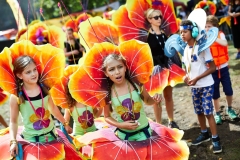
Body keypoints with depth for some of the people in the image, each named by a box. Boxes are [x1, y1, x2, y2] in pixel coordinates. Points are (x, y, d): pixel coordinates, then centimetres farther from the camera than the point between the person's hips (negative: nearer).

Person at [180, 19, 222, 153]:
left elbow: (212, 67, -15)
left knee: (208, 112, -7)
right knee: (199, 112, 14)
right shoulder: (186, 49, 4)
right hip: (194, 87, 6)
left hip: (206, 85, -6)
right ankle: (204, 134, 30)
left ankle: (216, 139, 1)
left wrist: (197, 78, -21)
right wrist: (187, 76, -7)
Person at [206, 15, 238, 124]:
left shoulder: (220, 34, -6)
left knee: (228, 90, 7)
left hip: (223, 67, 0)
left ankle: (229, 109, 31)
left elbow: (225, 43, -27)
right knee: (215, 93, 7)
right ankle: (217, 113, 22)